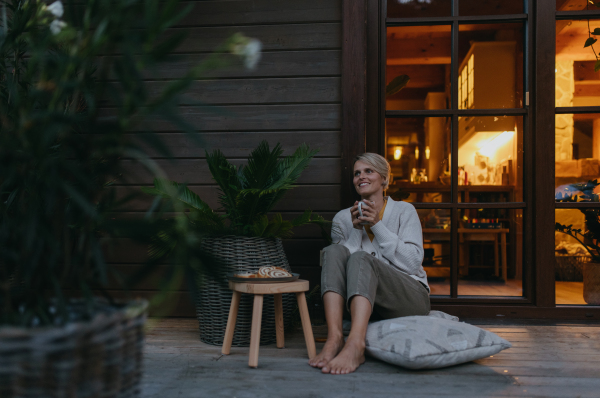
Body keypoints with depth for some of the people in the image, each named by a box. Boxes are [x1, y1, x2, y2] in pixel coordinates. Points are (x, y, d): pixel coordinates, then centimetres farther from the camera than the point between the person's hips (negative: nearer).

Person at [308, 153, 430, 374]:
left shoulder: (404, 211, 5)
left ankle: (355, 346, -51)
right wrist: (356, 230, -6)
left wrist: (377, 225, -11)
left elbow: (412, 263, -7)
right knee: (334, 250, -23)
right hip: (359, 303, 3)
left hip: (410, 299, -2)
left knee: (360, 258, -30)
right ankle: (334, 338, -39)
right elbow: (338, 264, 4)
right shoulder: (343, 218, 12)